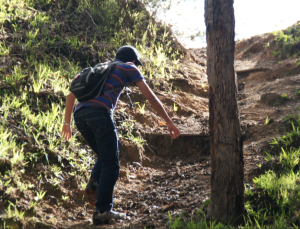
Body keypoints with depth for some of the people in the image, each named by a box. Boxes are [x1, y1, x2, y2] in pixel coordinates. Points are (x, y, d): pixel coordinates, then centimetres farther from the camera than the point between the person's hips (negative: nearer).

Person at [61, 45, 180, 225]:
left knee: (105, 156, 22)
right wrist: (169, 122, 18)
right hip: (99, 112, -6)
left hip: (79, 114, 6)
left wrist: (67, 122, 38)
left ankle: (94, 183, -2)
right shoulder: (129, 68, 20)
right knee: (111, 164, -2)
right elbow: (151, 97, 14)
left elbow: (71, 95, 34)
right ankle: (103, 212, -7)